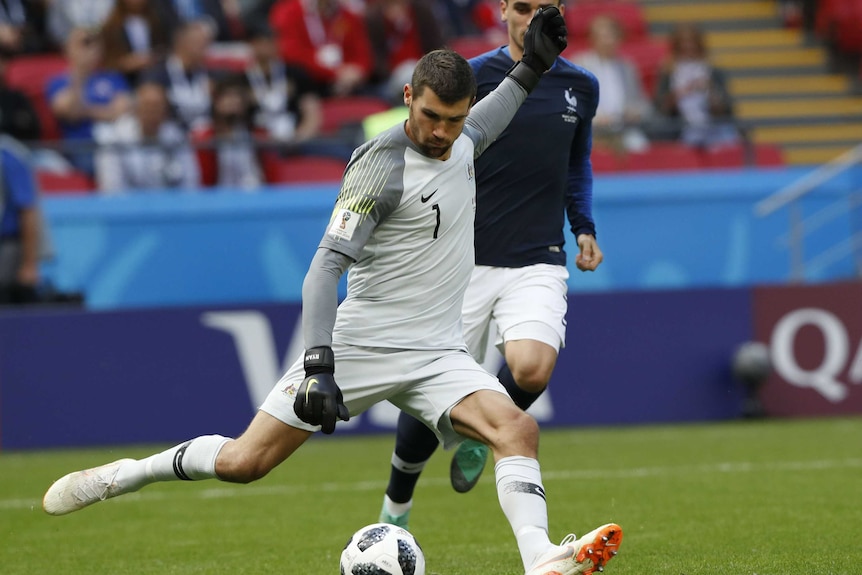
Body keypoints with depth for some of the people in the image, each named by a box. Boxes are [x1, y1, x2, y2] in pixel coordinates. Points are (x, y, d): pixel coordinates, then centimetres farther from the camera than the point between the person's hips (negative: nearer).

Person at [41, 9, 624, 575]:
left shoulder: (460, 139, 5)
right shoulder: (381, 167, -18)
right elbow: (326, 268, -24)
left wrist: (532, 66, 23)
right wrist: (318, 366, -35)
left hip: (439, 354, 6)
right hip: (361, 343, -6)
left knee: (517, 430, -22)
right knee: (243, 462, -4)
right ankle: (122, 476, 20)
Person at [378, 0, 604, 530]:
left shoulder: (581, 87, 8)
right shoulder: (471, 78, -4)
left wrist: (585, 228, 11)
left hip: (538, 263, 1)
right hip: (466, 262, -1)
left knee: (531, 368, -27)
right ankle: (394, 512, 27)